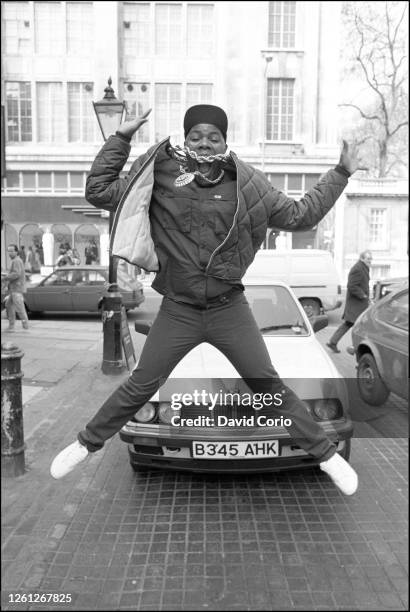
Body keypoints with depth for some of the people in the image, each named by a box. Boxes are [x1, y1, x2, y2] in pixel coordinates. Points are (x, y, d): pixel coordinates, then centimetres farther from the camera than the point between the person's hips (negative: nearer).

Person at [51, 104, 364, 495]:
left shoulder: (247, 186, -1)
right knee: (141, 385, 8)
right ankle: (87, 442, 32)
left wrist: (341, 174, 6)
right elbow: (98, 192, -2)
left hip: (229, 309, 1)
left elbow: (300, 215, 6)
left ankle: (325, 454, 20)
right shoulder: (160, 179, -3)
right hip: (177, 311, 0)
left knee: (271, 387, 3)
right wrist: (121, 138, -7)